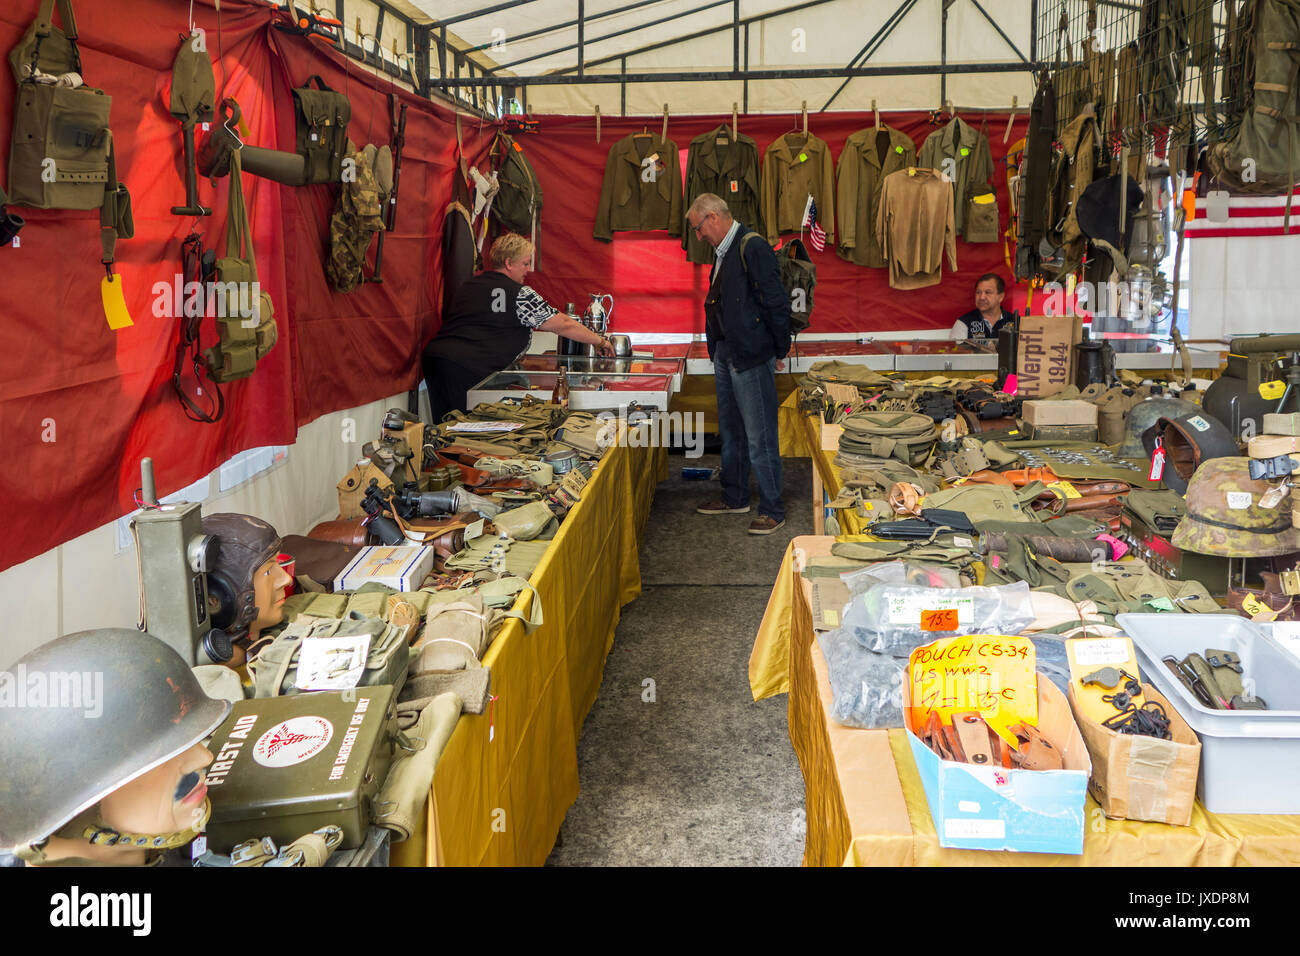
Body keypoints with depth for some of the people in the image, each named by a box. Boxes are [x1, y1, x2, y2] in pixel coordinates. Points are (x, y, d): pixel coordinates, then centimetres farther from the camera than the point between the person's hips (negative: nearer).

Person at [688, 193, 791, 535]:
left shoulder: (753, 248, -16)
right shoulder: (723, 252, 14)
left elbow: (776, 303, -17)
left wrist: (780, 350, -10)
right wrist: (718, 350, 16)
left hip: (752, 359, -10)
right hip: (725, 356, 10)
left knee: (759, 438, -4)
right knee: (731, 433, 18)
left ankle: (772, 510, 4)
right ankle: (735, 497, 31)